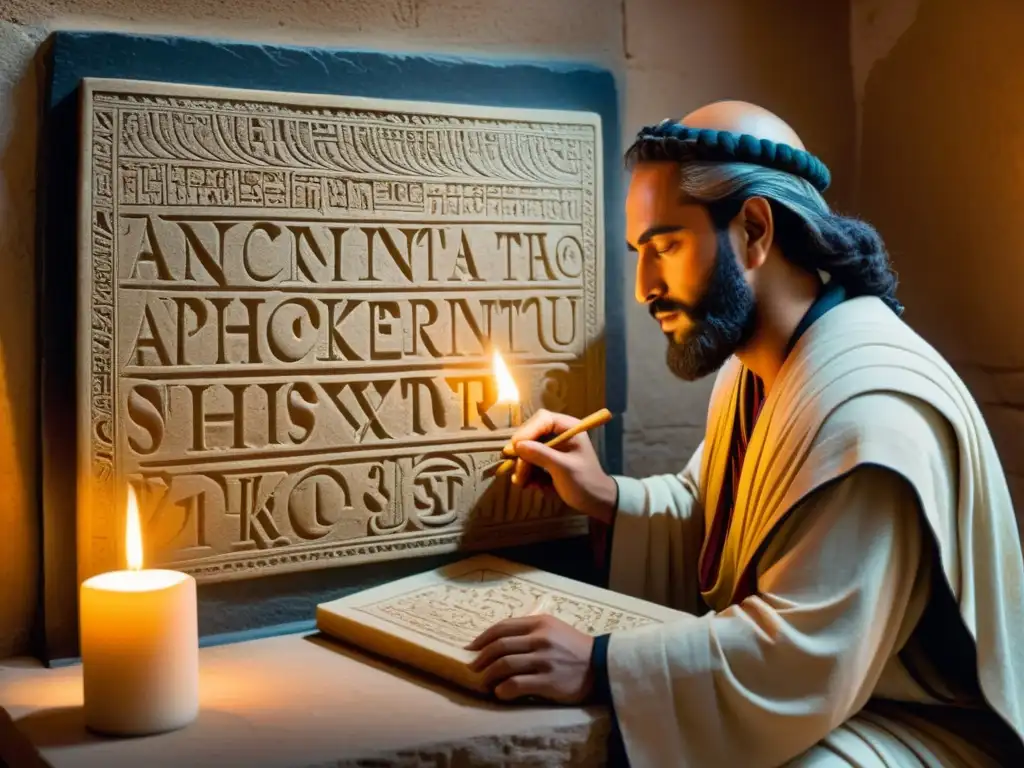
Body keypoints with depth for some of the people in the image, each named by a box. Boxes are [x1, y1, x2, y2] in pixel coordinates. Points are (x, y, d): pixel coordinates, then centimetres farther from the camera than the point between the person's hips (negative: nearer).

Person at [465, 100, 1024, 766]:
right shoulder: (755, 366, 5)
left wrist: (601, 667, -29)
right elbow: (704, 515, 16)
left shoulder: (871, 408, -27)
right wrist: (605, 498, -3)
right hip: (816, 688, 8)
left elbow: (805, 657, -30)